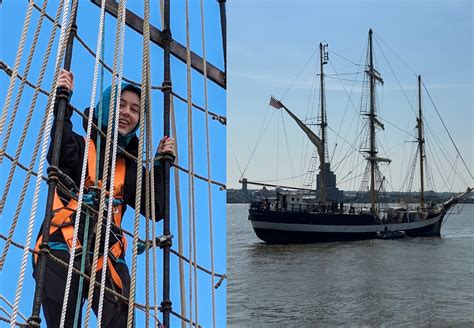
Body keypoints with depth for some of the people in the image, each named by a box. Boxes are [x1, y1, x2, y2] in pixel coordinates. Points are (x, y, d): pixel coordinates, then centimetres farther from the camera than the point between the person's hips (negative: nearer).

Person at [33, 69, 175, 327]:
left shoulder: (130, 165, 19)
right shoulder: (81, 145, 6)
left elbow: (154, 209, 13)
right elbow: (61, 154, -20)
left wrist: (160, 165, 9)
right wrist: (63, 105, -24)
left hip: (105, 258, 4)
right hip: (63, 252, -3)